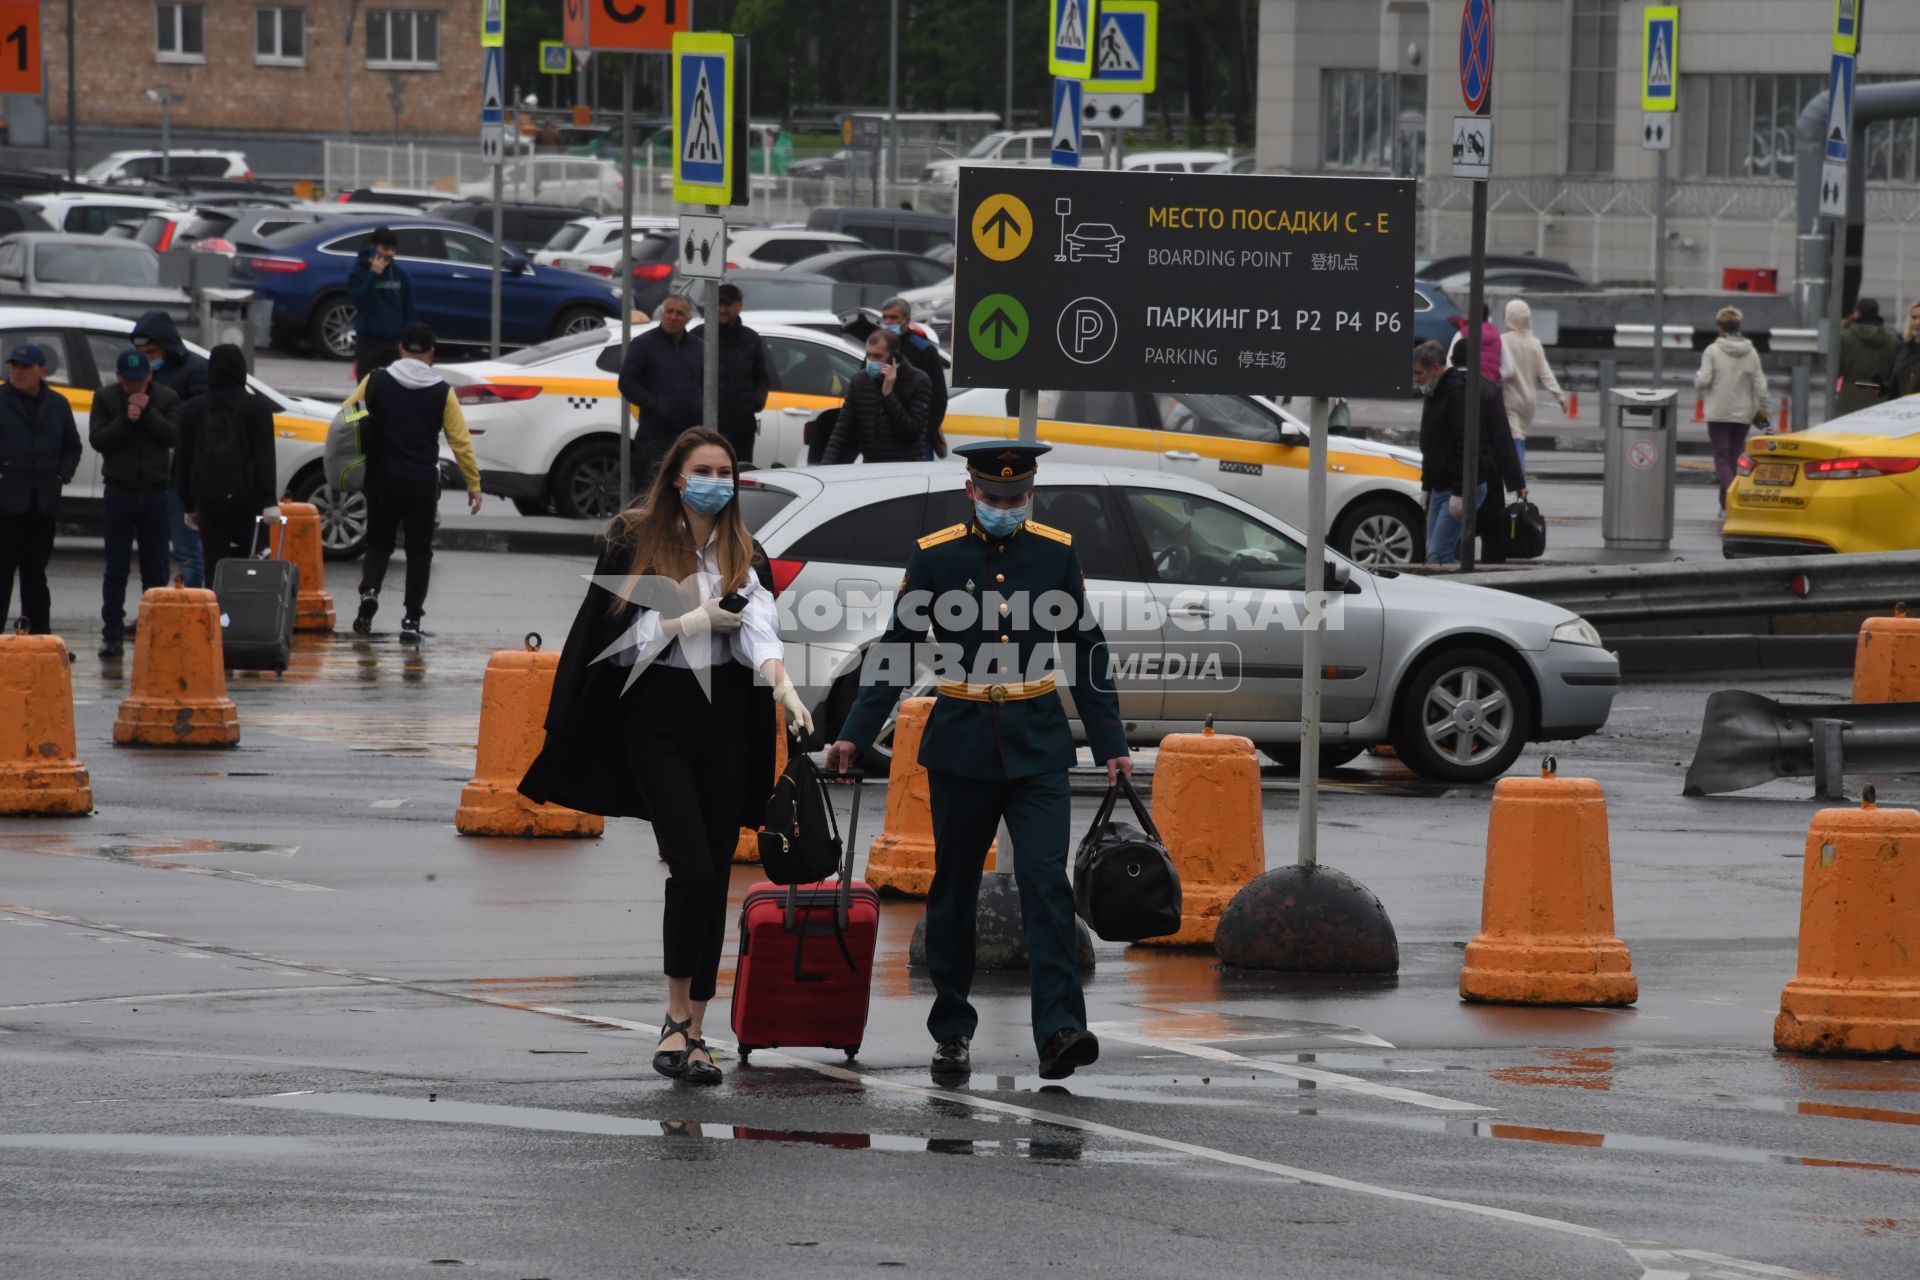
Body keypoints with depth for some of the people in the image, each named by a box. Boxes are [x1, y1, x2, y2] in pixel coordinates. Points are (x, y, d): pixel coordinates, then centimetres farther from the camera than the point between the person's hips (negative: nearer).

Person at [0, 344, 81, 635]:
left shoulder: (58, 405, 10)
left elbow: (72, 447, 19)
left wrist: (63, 474, 3)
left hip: (43, 503, 4)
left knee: (35, 573, 12)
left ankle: (39, 631, 17)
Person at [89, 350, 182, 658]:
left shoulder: (167, 399, 2)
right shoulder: (105, 398, 1)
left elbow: (172, 436, -10)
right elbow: (97, 440, -7)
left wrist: (147, 412, -18)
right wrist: (126, 419, -18)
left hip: (155, 492, 1)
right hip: (119, 491, -1)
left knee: (155, 569, 4)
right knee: (116, 569, -1)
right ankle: (113, 635, 0)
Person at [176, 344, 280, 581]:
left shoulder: (192, 410, 7)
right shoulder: (257, 408, -1)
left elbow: (183, 460, 10)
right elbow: (264, 459, -8)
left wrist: (188, 505, 17)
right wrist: (269, 501, -11)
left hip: (208, 499, 1)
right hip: (245, 499, -1)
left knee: (214, 563, 0)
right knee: (245, 561, 7)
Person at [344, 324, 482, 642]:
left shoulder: (375, 382, 0)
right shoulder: (441, 393, -2)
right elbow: (461, 442, -3)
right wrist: (474, 485, 2)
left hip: (381, 481, 1)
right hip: (422, 484, -1)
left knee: (379, 542, 16)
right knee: (419, 549, 7)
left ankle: (369, 591, -10)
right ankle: (411, 618, 0)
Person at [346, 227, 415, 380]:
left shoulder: (401, 275, 5)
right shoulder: (359, 271, -2)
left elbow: (408, 310, 8)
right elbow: (359, 300, -16)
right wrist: (374, 275, -20)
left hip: (395, 341, 2)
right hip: (368, 340, -2)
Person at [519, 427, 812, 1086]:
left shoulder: (744, 555, 7)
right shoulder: (636, 544, -1)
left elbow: (758, 629, -10)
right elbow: (621, 638, -4)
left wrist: (784, 687, -28)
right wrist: (696, 622, -12)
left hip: (725, 718, 3)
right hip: (658, 717, -3)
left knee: (714, 878, 3)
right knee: (692, 871, -14)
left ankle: (694, 1032, 11)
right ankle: (678, 1017, 0)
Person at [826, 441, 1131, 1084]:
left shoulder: (1056, 552, 2)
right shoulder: (934, 557, -3)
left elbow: (1086, 650, 8)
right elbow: (895, 649, 1)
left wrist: (1111, 743, 7)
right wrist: (854, 735, -5)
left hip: (1037, 746, 0)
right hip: (961, 742, 0)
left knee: (1046, 882, -13)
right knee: (954, 887, 8)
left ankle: (1060, 1032, -20)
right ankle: (952, 1031, 20)